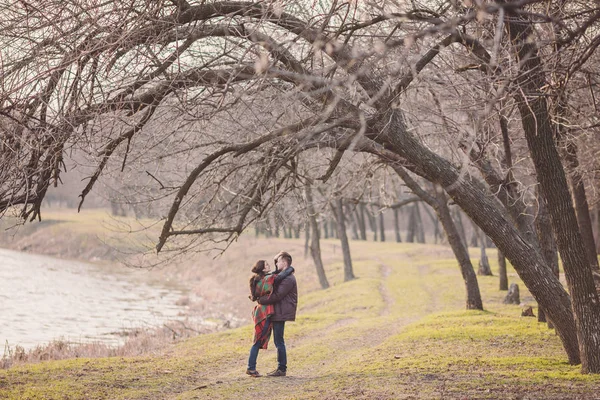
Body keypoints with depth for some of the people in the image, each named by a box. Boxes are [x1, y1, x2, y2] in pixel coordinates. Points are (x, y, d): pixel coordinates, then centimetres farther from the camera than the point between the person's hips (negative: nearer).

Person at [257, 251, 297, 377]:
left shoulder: (288, 279, -16)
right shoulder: (284, 276, 18)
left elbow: (277, 296, -22)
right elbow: (275, 292, 20)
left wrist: (260, 300, -14)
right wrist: (260, 298, 7)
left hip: (281, 313, -10)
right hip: (278, 313, 10)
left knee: (279, 342, -6)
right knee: (278, 341, 12)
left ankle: (282, 369, -2)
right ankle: (281, 368, 17)